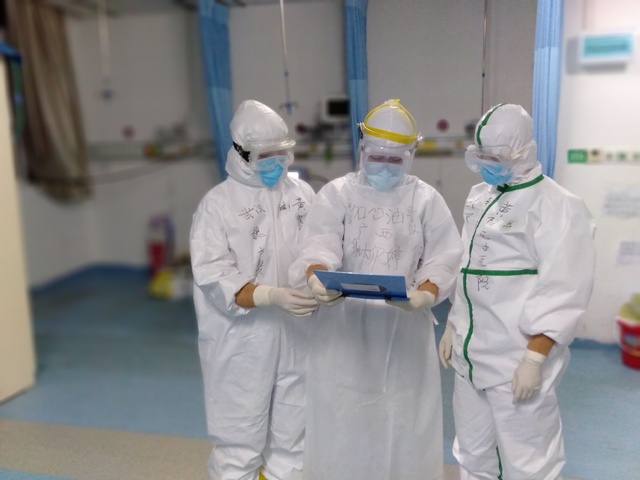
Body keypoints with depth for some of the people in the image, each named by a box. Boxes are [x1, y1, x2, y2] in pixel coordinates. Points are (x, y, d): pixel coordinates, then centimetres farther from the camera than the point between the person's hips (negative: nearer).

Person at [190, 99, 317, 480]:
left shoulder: (302, 193, 3)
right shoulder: (219, 202, -8)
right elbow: (214, 278, -14)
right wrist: (272, 296, -26)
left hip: (294, 335, 4)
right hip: (242, 340, -3)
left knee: (291, 435, 19)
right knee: (240, 440, 10)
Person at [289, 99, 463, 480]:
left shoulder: (427, 199, 4)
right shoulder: (336, 194, 3)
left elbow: (444, 260, -3)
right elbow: (319, 246, -10)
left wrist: (424, 294, -22)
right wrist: (316, 276, -32)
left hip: (405, 327, 1)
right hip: (344, 325, 0)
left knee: (403, 424, 10)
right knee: (342, 423, 7)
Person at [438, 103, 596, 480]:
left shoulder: (558, 206, -11)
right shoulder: (479, 198, 12)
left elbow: (563, 294, -15)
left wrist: (534, 359, -19)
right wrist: (452, 327, 17)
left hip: (518, 362, -7)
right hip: (470, 355, 7)